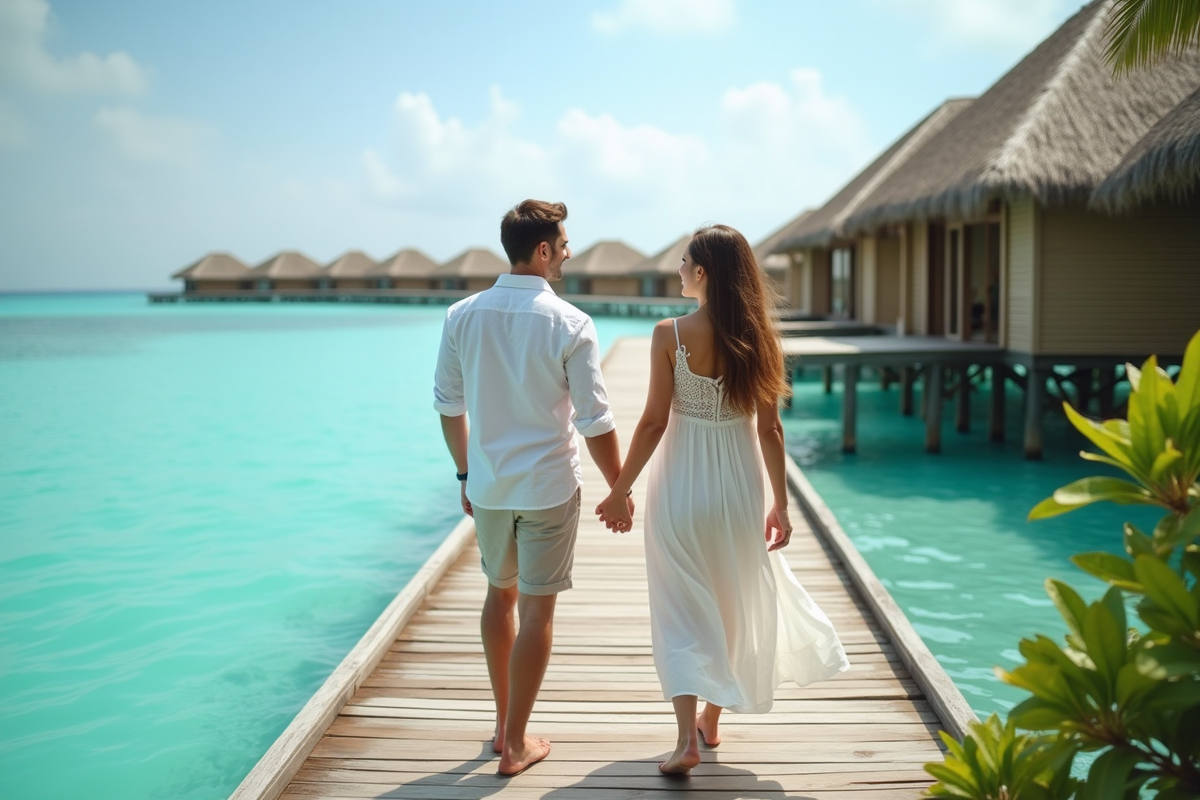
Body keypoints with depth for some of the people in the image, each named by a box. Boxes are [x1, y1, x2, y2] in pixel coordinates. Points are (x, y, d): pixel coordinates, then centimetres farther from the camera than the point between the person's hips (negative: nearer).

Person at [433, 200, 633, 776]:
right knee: (537, 609, 7)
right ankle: (516, 744, 16)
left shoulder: (462, 316, -3)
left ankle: (502, 723, 32)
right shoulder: (570, 324, -14)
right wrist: (619, 490, 0)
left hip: (488, 485, 4)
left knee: (500, 593, 21)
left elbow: (449, 404, 5)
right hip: (548, 488, -4)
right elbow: (595, 422, -12)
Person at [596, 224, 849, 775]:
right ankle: (711, 720, 34)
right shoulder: (756, 337, -5)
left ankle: (687, 738, 0)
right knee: (731, 603, 20)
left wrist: (620, 491, -2)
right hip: (738, 486, 3)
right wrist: (781, 503, 4)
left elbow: (654, 422, -12)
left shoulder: (670, 334, -14)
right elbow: (769, 428, -3)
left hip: (682, 487, -3)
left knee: (682, 611, 7)